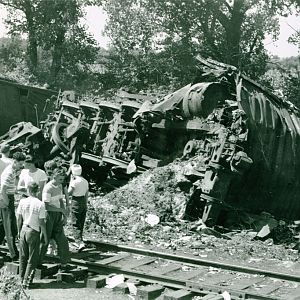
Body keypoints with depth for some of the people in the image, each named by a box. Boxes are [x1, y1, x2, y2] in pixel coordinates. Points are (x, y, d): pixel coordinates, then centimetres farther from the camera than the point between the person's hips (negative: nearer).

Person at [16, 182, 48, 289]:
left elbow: (19, 219, 2)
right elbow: (42, 223, -12)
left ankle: (22, 279, 25)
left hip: (24, 230, 4)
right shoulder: (40, 204, -15)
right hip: (34, 232, -4)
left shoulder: (22, 202, -5)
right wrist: (45, 236, -1)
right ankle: (27, 281, 8)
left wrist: (19, 231, 16)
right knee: (32, 258, 7)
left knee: (23, 257, 16)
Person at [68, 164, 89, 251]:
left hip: (76, 202, -7)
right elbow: (87, 194, 10)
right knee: (81, 223, 16)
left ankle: (80, 242, -13)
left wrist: (71, 181, -5)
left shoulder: (75, 182, -17)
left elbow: (69, 193, -7)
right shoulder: (85, 181, 4)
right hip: (83, 202, 7)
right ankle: (78, 241, 28)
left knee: (76, 224, -2)